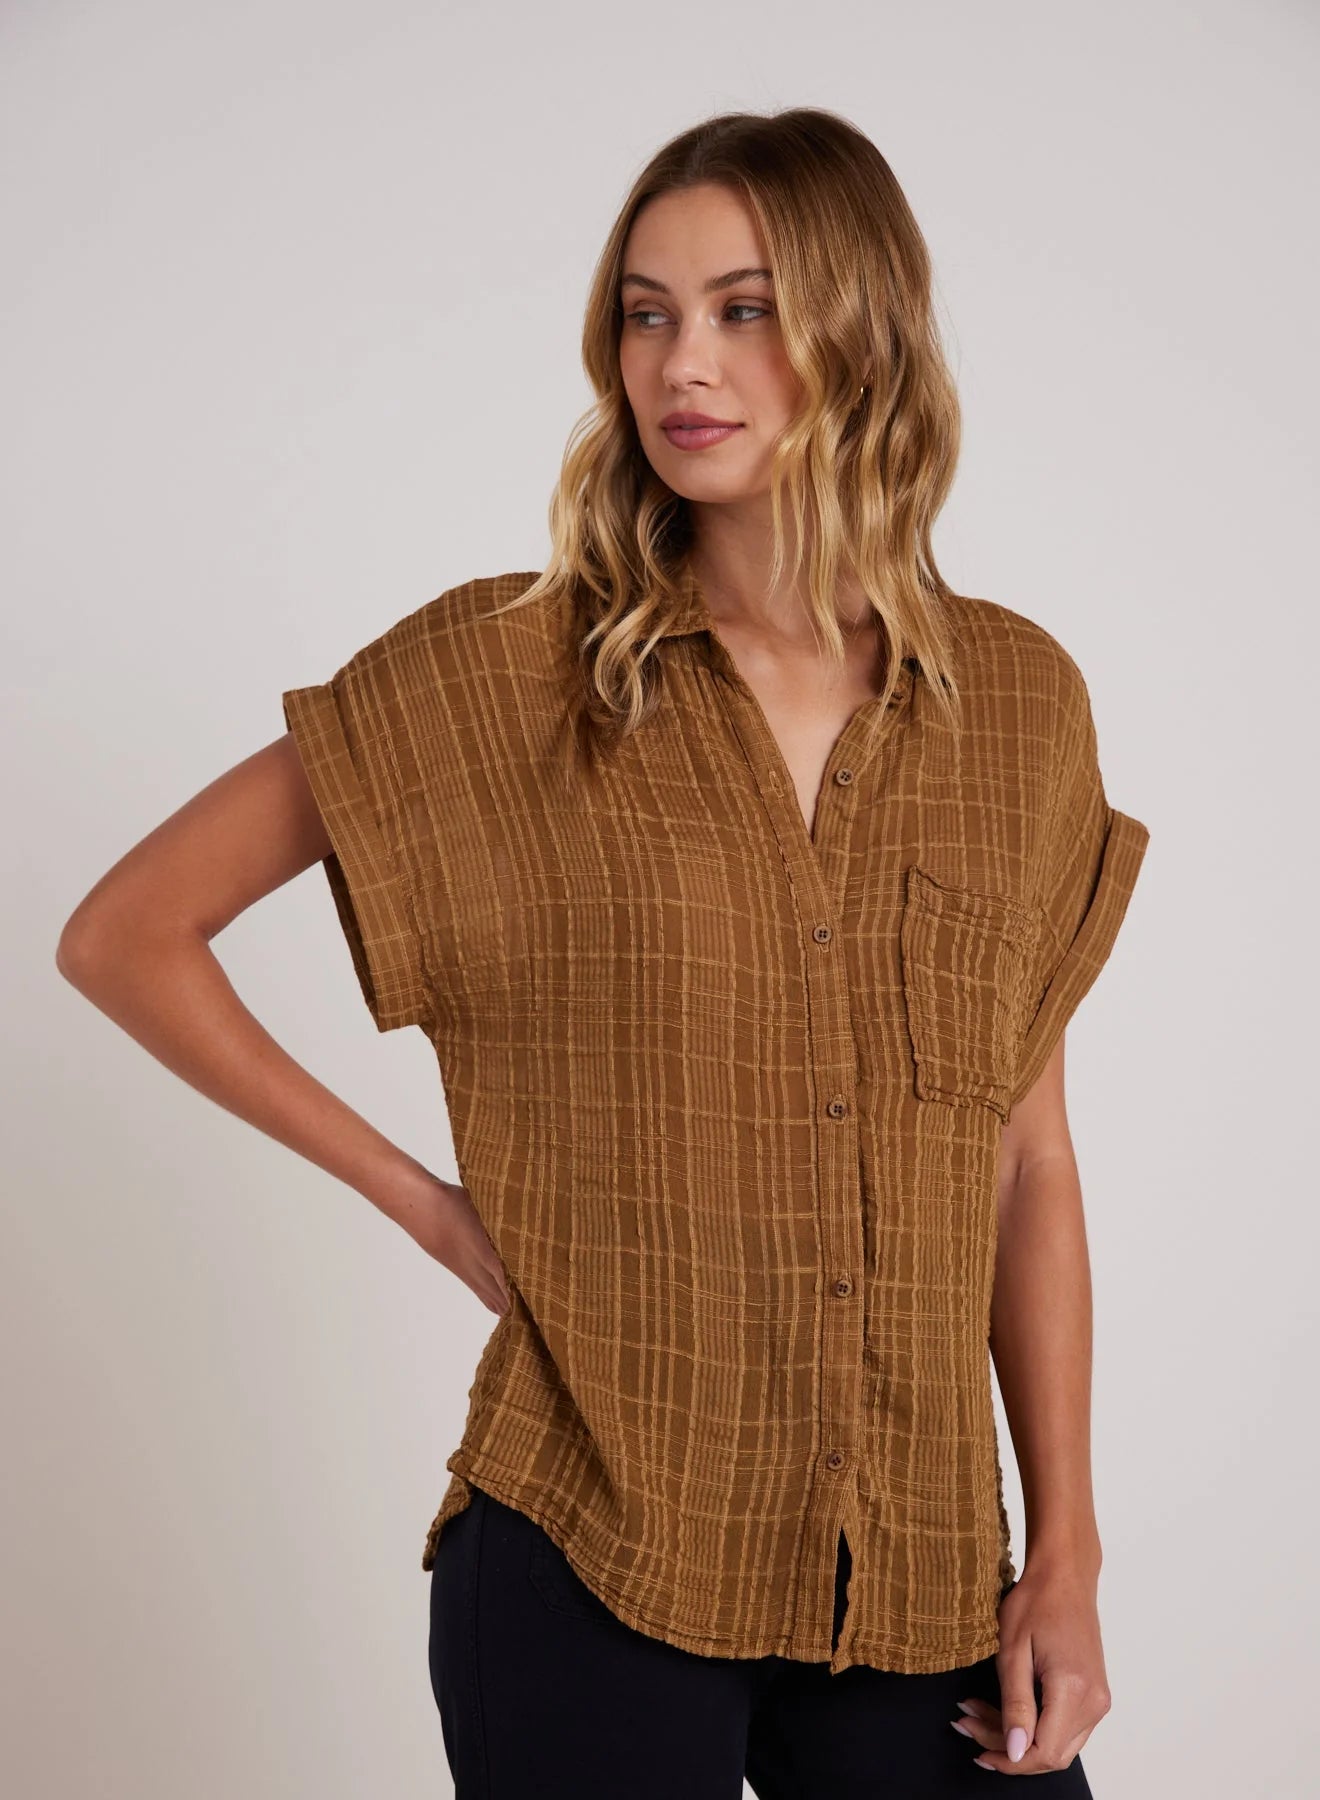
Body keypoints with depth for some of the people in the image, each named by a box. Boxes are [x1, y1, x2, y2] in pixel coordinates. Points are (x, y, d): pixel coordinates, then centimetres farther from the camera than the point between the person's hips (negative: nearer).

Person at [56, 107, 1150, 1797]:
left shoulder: (1019, 699, 3)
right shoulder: (506, 669, -6)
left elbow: (1028, 1161, 6)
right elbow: (124, 932, -1)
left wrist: (1067, 1554, 3)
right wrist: (423, 1201, -2)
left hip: (924, 1573, 3)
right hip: (592, 1555, -2)